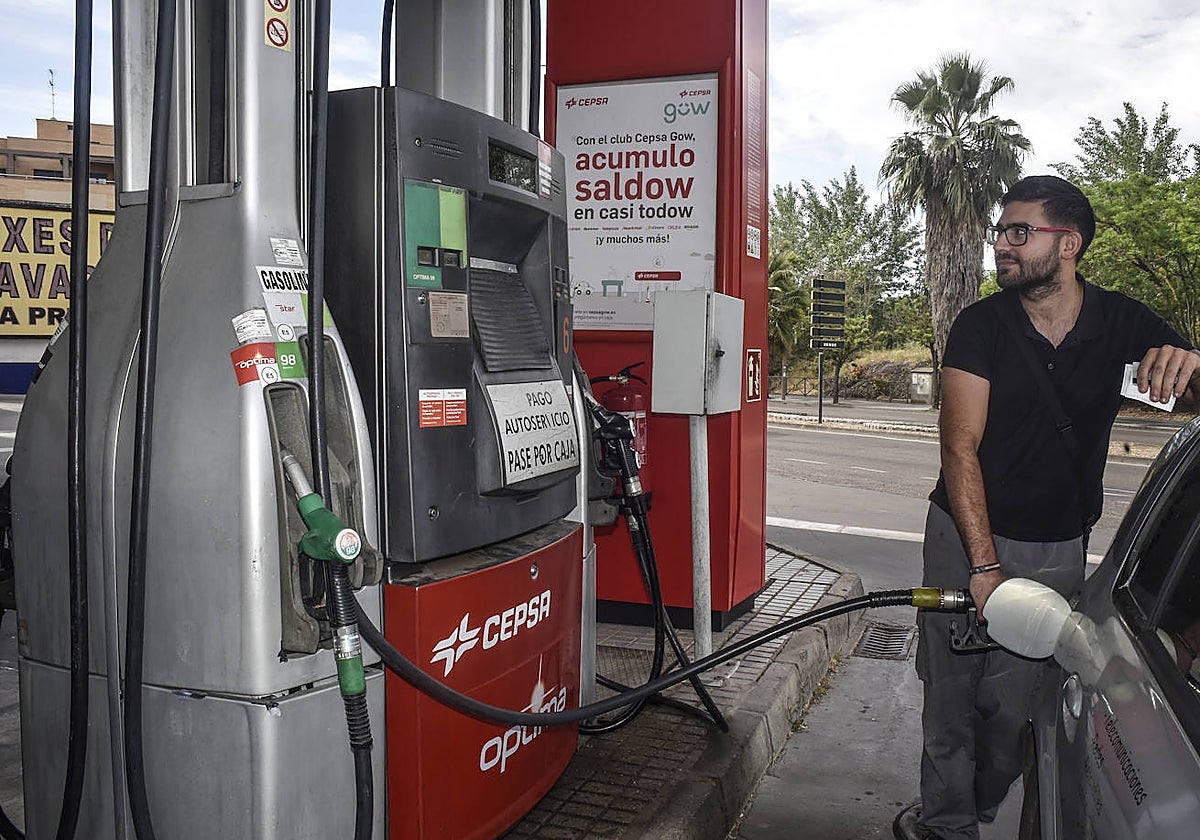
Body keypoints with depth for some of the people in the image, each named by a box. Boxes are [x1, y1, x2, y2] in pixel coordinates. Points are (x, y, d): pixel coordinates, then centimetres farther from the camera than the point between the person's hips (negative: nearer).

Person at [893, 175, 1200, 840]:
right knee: (951, 695, 2)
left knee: (1016, 705, 2)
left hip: (1056, 549, 1)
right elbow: (960, 447, -12)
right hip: (965, 536, -1)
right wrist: (984, 565, -20)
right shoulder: (982, 324, -7)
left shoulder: (1123, 323, 0)